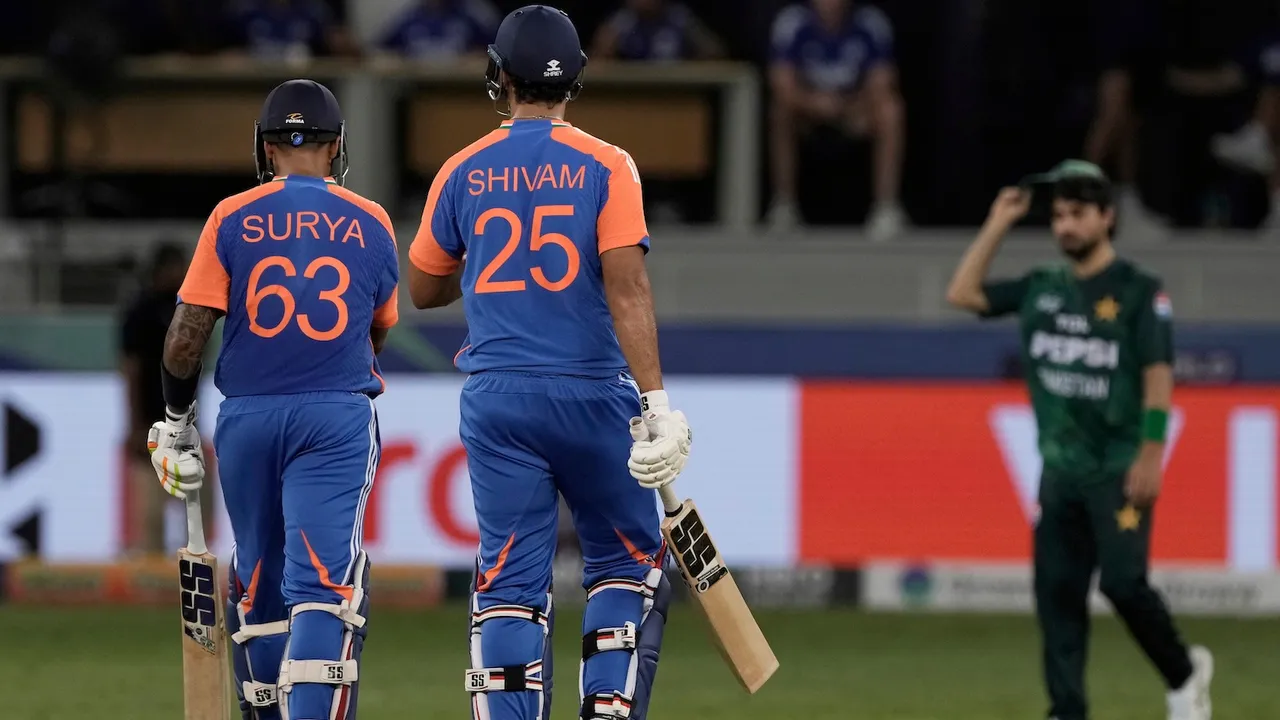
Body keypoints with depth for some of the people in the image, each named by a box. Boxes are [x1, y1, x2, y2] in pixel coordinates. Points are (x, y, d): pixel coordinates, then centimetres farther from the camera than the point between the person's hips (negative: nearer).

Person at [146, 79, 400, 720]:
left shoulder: (233, 219, 0)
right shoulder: (371, 226, 5)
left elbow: (185, 338, -3)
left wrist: (176, 422, 10)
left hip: (246, 418, 1)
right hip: (339, 420, -1)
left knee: (258, 580, 15)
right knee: (323, 581, -10)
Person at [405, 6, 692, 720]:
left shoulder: (464, 174, 4)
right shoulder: (605, 167, -4)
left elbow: (424, 290, 15)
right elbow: (627, 291, -14)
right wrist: (657, 405, -19)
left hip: (498, 400, 2)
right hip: (592, 393, -2)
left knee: (511, 581, 2)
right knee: (628, 560, 13)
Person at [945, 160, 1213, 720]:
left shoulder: (1139, 291, -5)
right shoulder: (1041, 290, 12)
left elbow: (1158, 375, -10)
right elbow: (962, 294, 13)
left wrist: (1151, 454, -18)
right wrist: (997, 226, 8)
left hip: (1119, 468, -6)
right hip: (1060, 469, 6)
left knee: (1123, 581, -14)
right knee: (1057, 590, 1)